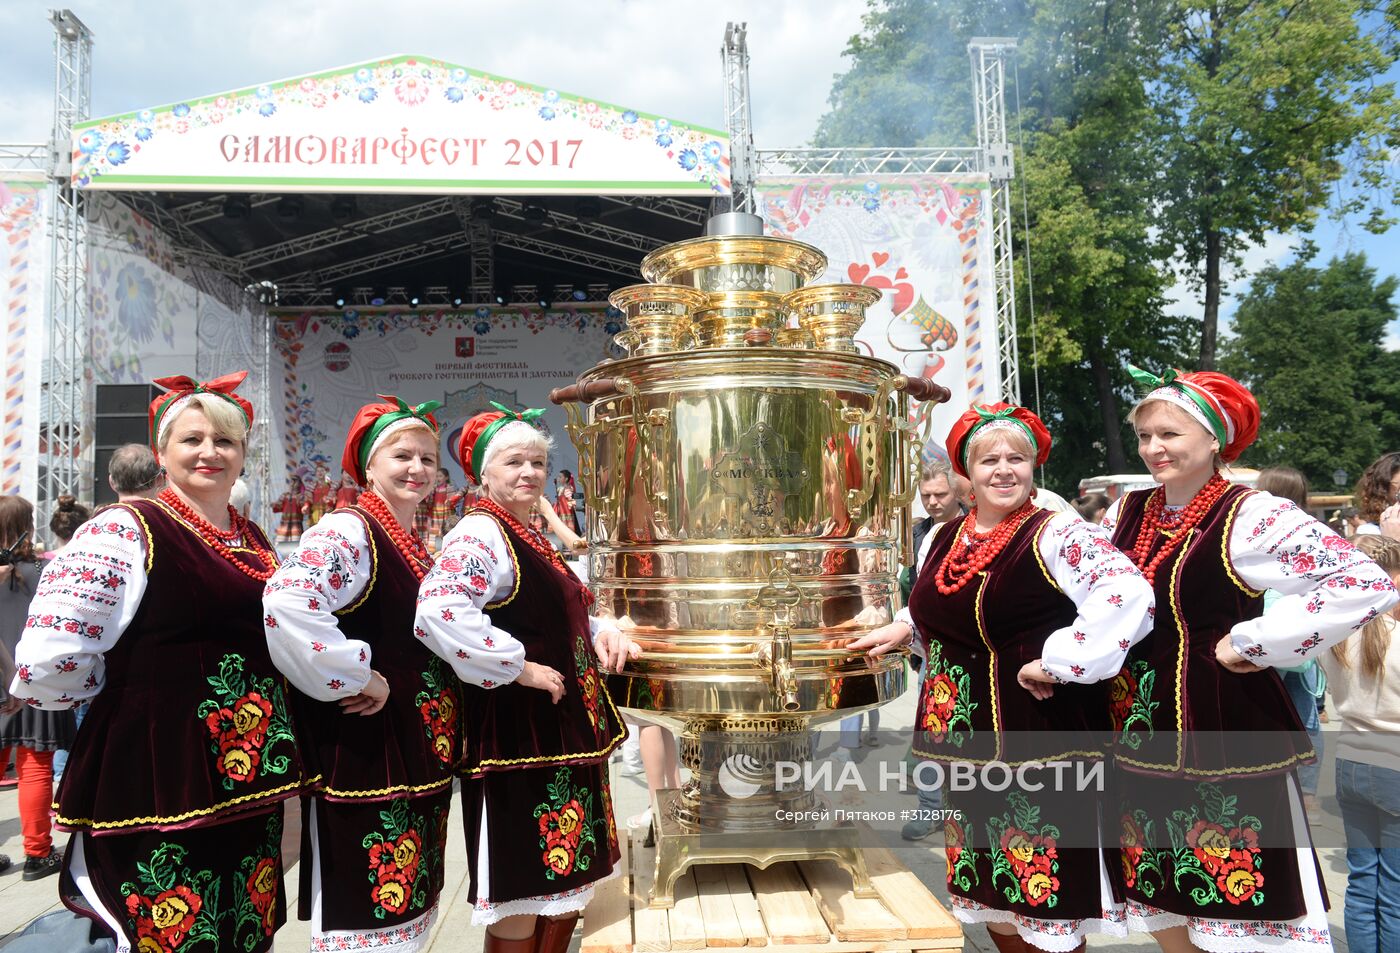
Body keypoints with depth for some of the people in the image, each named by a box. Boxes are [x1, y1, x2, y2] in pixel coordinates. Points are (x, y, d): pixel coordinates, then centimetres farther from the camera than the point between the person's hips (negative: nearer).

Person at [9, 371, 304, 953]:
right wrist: (131, 695, -3)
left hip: (249, 783, 7)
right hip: (158, 780, -7)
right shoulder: (125, 531, -11)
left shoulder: (255, 542, 11)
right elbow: (48, 663, -18)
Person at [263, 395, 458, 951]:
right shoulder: (346, 532, -15)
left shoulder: (418, 548, 12)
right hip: (363, 752, -9)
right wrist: (355, 677, -23)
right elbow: (286, 606, -33)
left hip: (421, 753, 9)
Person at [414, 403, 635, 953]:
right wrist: (519, 667, -24)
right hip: (517, 736, -9)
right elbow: (439, 612, -32)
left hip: (564, 732, 9)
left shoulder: (532, 542, 15)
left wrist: (600, 632, 6)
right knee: (522, 896, 3)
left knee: (567, 883, 18)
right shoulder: (480, 535, -14)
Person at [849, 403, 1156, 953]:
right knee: (987, 888, 19)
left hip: (1041, 734, -6)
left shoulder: (1058, 535, -12)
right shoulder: (944, 538, 9)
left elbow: (1130, 596, -26)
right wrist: (904, 628, 10)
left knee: (1043, 883, 4)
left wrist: (1059, 660, -25)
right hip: (964, 736, 7)